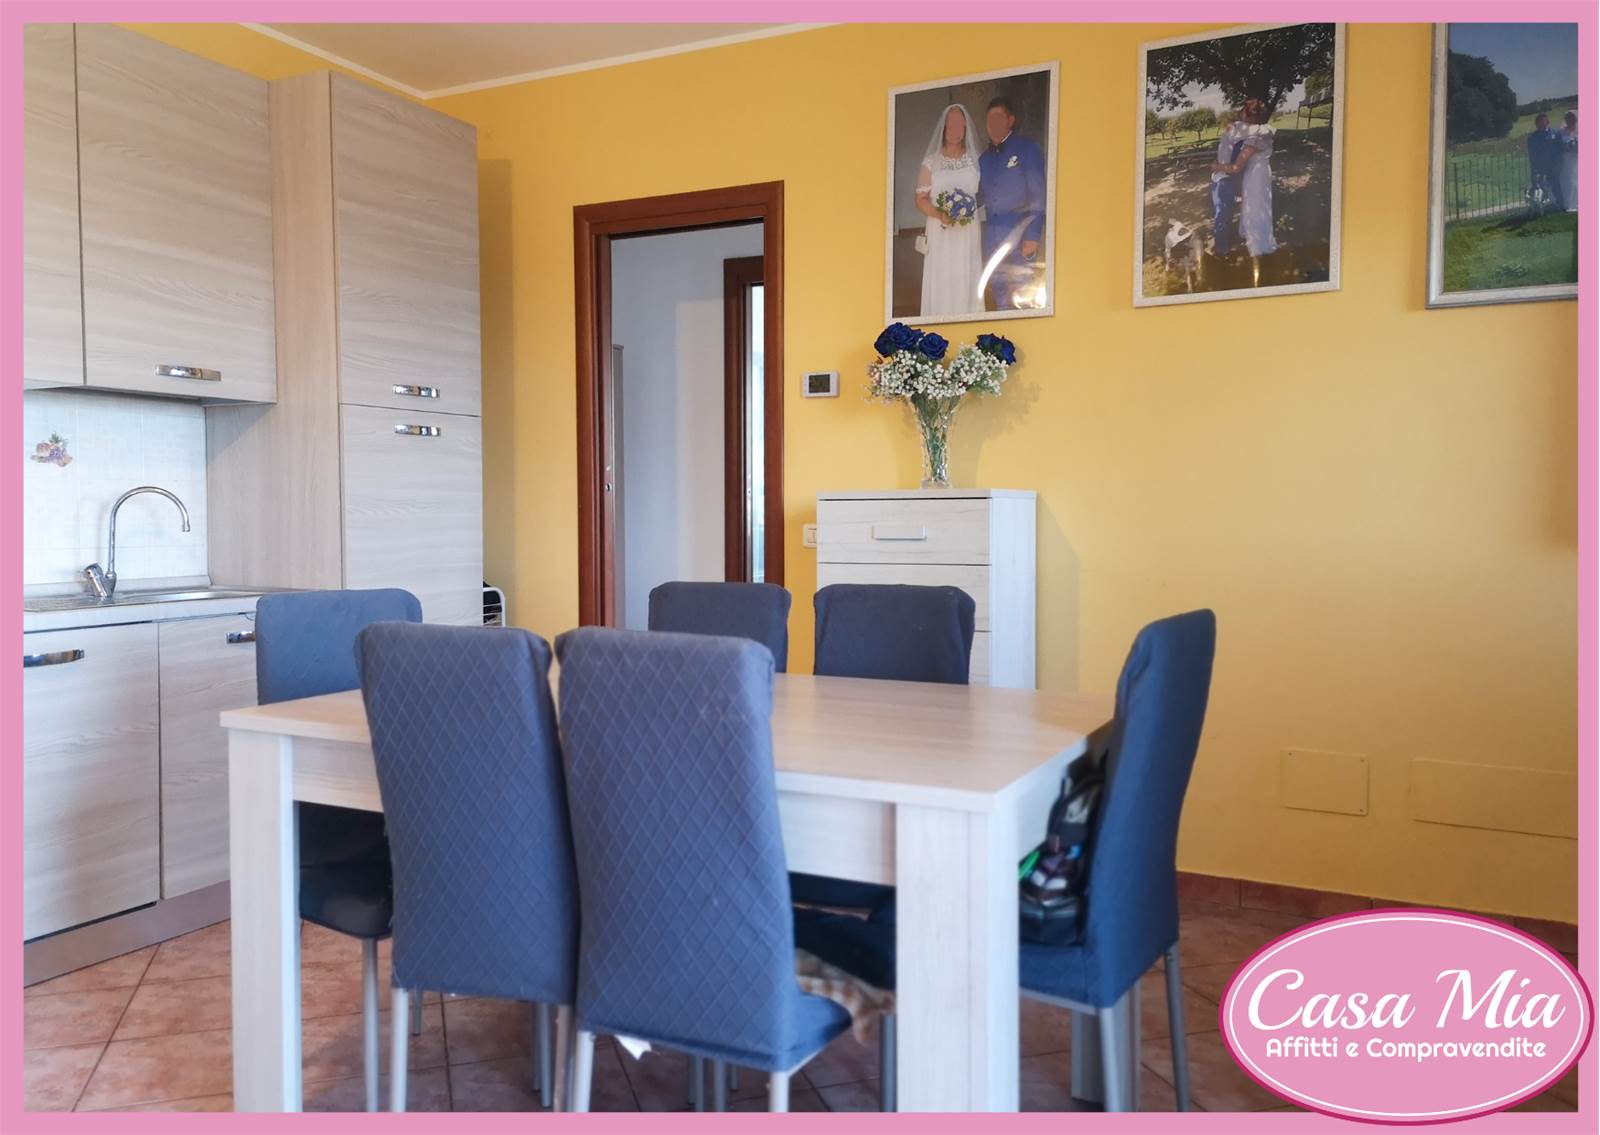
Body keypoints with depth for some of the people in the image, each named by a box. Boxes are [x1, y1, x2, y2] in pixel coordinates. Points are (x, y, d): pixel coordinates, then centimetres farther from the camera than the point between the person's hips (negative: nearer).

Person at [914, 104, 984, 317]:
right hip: (940, 233, -2)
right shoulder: (931, 162, 3)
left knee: (968, 281, -1)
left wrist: (970, 207, -5)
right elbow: (921, 200, 0)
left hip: (968, 232, 2)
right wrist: (940, 214, -17)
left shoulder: (974, 160, 9)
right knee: (941, 282, -5)